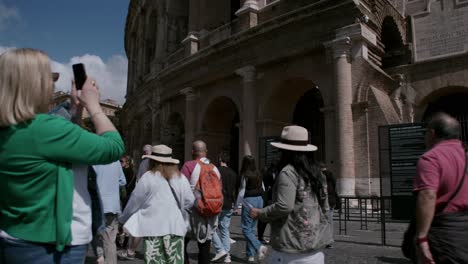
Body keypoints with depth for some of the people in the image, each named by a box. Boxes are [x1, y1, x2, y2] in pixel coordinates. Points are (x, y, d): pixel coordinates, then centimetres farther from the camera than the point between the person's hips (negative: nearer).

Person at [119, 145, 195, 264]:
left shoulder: (148, 177, -4)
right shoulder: (180, 178, 4)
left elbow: (135, 201, 3)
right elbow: (189, 201, 6)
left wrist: (123, 219, 19)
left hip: (153, 228, -2)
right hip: (175, 227, 3)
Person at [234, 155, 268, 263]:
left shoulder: (245, 175, -11)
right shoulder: (258, 174, 6)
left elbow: (241, 192, -11)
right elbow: (262, 189, 13)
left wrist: (237, 206, -3)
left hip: (249, 201, -7)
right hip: (259, 201, 7)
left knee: (246, 228, 3)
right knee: (252, 228, 14)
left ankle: (259, 247, -15)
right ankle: (251, 255, 16)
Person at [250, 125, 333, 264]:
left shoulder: (288, 172, -15)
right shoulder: (316, 172, 8)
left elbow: (284, 206, -23)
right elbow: (325, 207, 13)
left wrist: (259, 213, -9)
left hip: (294, 243, -7)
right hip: (315, 243, 7)